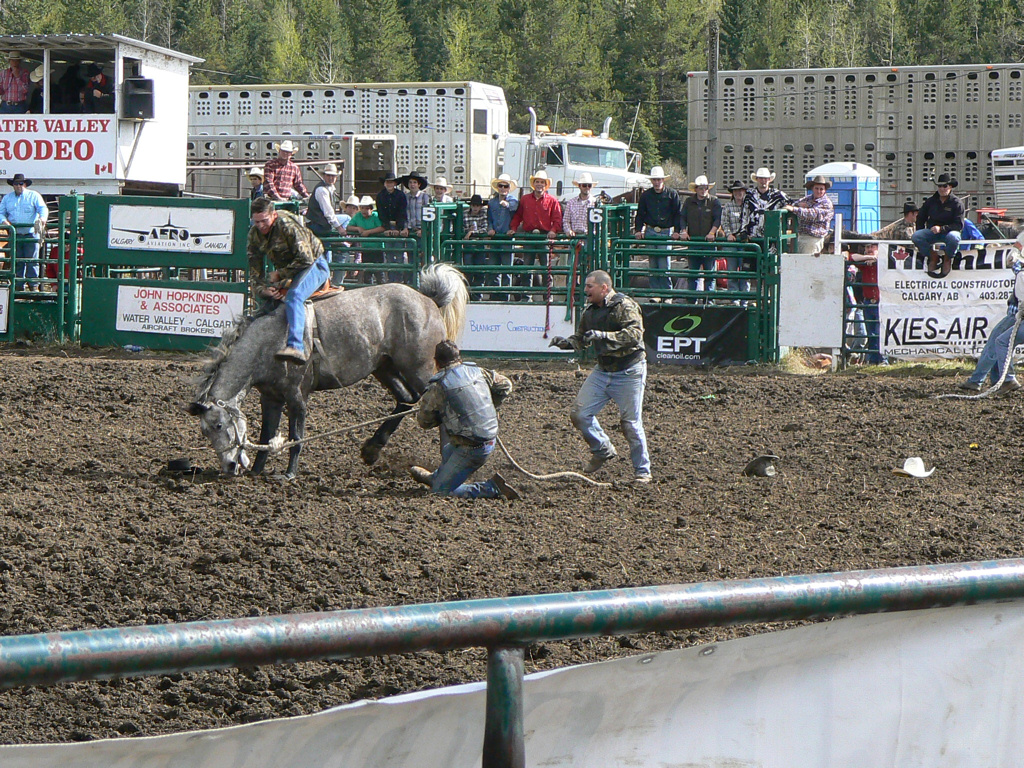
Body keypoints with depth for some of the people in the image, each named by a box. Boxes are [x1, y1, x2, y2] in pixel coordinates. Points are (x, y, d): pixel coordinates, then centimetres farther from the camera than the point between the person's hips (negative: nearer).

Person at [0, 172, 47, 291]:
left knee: (32, 261, -7)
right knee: (17, 262, 3)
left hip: (31, 234, -3)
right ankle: (19, 286, 8)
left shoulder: (33, 196, 5)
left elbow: (43, 209, -4)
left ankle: (33, 285, -4)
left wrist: (42, 218, -26)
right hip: (15, 235, 3)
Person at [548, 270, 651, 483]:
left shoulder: (625, 306, -15)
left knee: (631, 423, -4)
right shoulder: (590, 312, 8)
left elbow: (635, 335, -28)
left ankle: (642, 471, 9)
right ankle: (603, 450, 22)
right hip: (602, 370, 7)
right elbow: (581, 339, 18)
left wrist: (603, 335, -36)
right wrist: (565, 342, -3)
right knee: (579, 414, 1)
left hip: (629, 372, -7)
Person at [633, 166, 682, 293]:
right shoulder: (646, 195, 10)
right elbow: (640, 214, 15)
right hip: (650, 232, 3)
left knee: (664, 265, -8)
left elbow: (678, 214, 4)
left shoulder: (672, 194, 3)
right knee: (652, 265, 2)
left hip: (666, 232, -3)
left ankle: (666, 293, -3)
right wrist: (638, 230, 4)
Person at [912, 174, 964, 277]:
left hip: (949, 231, -3)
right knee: (915, 236, -25)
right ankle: (933, 256, -2)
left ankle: (947, 258, -7)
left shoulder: (956, 203, -5)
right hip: (932, 232, 3)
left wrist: (941, 229, -24)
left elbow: (959, 225, -12)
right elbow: (921, 218, 18)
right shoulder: (931, 201, 6)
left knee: (953, 237, -40)